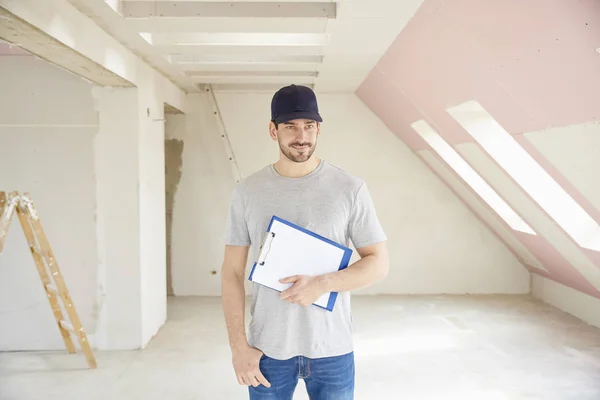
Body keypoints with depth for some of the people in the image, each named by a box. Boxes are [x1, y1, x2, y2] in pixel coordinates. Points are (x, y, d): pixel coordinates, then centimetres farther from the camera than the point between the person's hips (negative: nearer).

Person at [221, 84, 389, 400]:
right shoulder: (247, 192, -2)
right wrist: (238, 345, -5)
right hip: (267, 349, 1)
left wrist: (322, 284, -18)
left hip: (332, 350, 0)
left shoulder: (350, 188, -6)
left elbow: (379, 263, -3)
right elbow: (232, 272, 0)